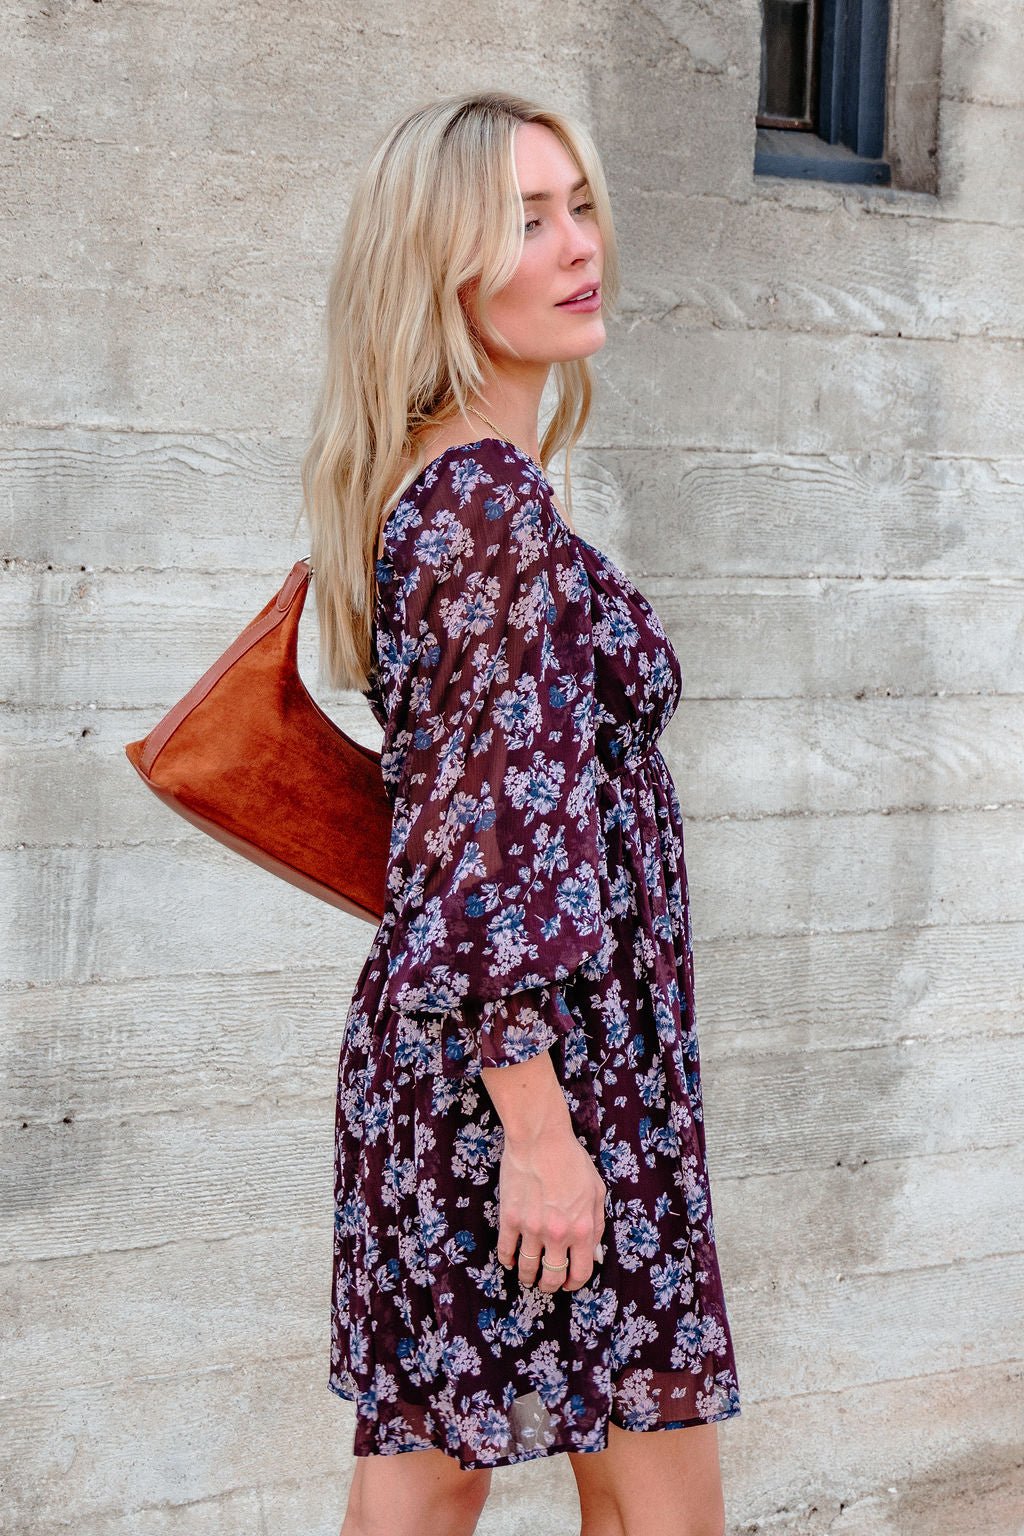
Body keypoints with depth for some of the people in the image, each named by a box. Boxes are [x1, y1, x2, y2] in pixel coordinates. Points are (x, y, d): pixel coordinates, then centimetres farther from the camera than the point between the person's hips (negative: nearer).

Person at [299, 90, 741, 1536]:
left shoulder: (423, 483, 12)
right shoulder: (498, 496, -17)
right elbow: (514, 833, -22)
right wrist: (539, 1127, -22)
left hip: (432, 1040, 9)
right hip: (539, 1056, -9)